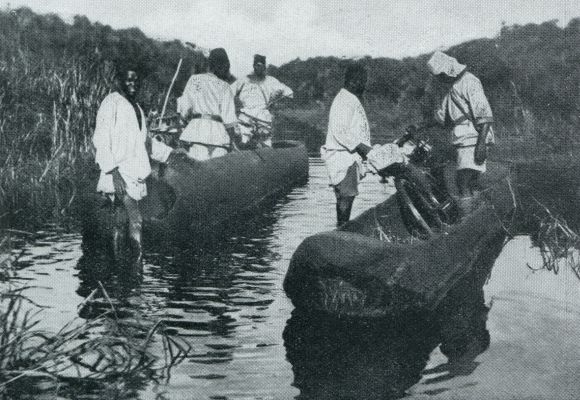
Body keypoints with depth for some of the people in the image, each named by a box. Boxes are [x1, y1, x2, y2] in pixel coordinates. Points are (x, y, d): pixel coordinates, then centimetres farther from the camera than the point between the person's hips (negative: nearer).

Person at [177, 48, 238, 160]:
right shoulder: (223, 87, -1)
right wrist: (232, 140, 3)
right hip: (217, 133, -2)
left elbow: (184, 111, 6)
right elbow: (229, 119, -4)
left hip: (196, 129, 2)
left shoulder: (194, 79, 7)